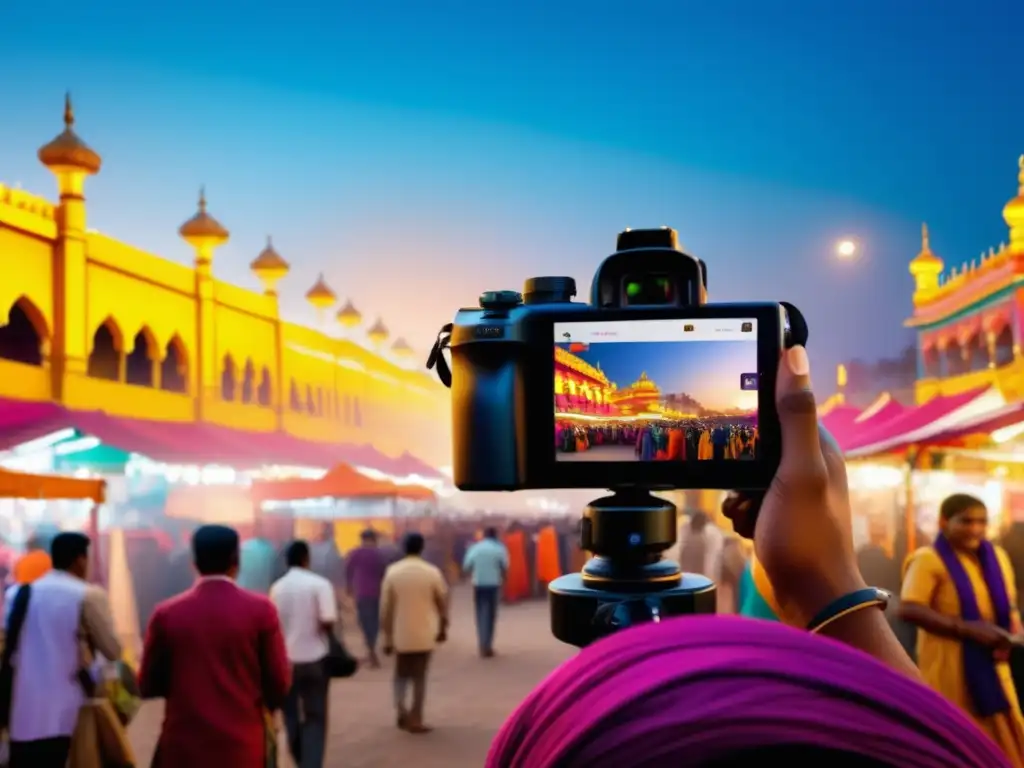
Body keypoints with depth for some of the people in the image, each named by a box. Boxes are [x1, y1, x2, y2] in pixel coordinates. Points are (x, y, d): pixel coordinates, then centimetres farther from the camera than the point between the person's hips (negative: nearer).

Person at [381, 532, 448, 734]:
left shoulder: (392, 571, -5)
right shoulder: (432, 572, -7)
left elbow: (386, 607, -4)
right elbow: (443, 602, 1)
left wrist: (387, 636, 3)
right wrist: (443, 627, 17)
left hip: (401, 634, 1)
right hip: (425, 633, -1)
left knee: (401, 674, 17)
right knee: (419, 676, 8)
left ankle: (400, 708, -4)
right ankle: (415, 720, 8)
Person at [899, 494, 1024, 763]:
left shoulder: (996, 556, 11)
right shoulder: (928, 559, -12)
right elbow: (909, 609, -21)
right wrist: (968, 628, -24)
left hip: (989, 667, 7)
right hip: (949, 669, -7)